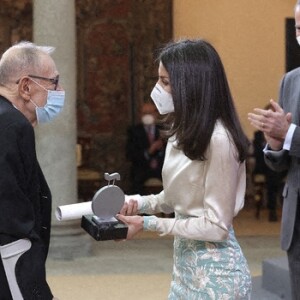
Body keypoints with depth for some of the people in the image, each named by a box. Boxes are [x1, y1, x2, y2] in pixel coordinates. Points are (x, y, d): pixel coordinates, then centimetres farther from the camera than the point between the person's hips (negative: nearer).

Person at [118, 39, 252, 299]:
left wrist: (149, 224, -20)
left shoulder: (219, 139, -23)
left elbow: (216, 226, -21)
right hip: (186, 260, 8)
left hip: (215, 269, -8)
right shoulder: (183, 131, 5)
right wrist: (139, 203, -3)